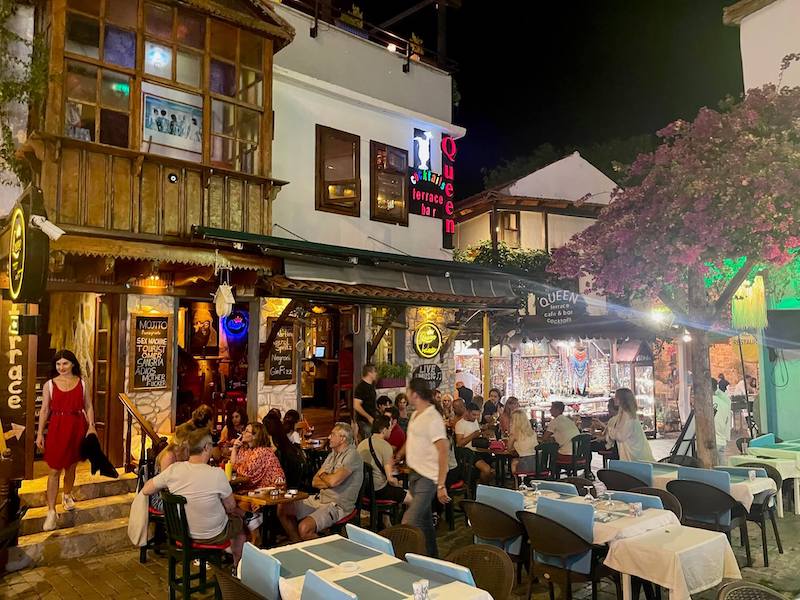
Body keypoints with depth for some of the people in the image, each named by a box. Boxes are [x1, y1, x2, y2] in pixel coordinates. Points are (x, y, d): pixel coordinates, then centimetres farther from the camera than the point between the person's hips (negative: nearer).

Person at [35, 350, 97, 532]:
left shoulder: (81, 383, 2)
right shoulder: (49, 384, -1)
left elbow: (88, 407, 5)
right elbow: (44, 410, 1)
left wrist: (91, 426, -5)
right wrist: (40, 433, -1)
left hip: (77, 428, 2)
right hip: (57, 428, -2)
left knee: (70, 466, 16)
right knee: (54, 471, -3)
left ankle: (67, 495, 41)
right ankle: (51, 512, 2)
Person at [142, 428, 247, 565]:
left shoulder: (174, 469, -18)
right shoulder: (217, 474, -28)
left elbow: (146, 490, -4)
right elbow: (231, 507, -15)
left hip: (183, 531, 5)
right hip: (212, 536, -5)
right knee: (240, 520, 27)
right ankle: (237, 566, 40)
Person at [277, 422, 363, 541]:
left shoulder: (352, 456, -15)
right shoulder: (332, 454, 13)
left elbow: (333, 481, -27)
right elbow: (315, 482, 9)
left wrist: (323, 475, -4)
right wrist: (329, 480, -11)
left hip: (338, 505, -9)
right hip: (320, 499, 9)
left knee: (304, 528, -29)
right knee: (283, 508, 4)